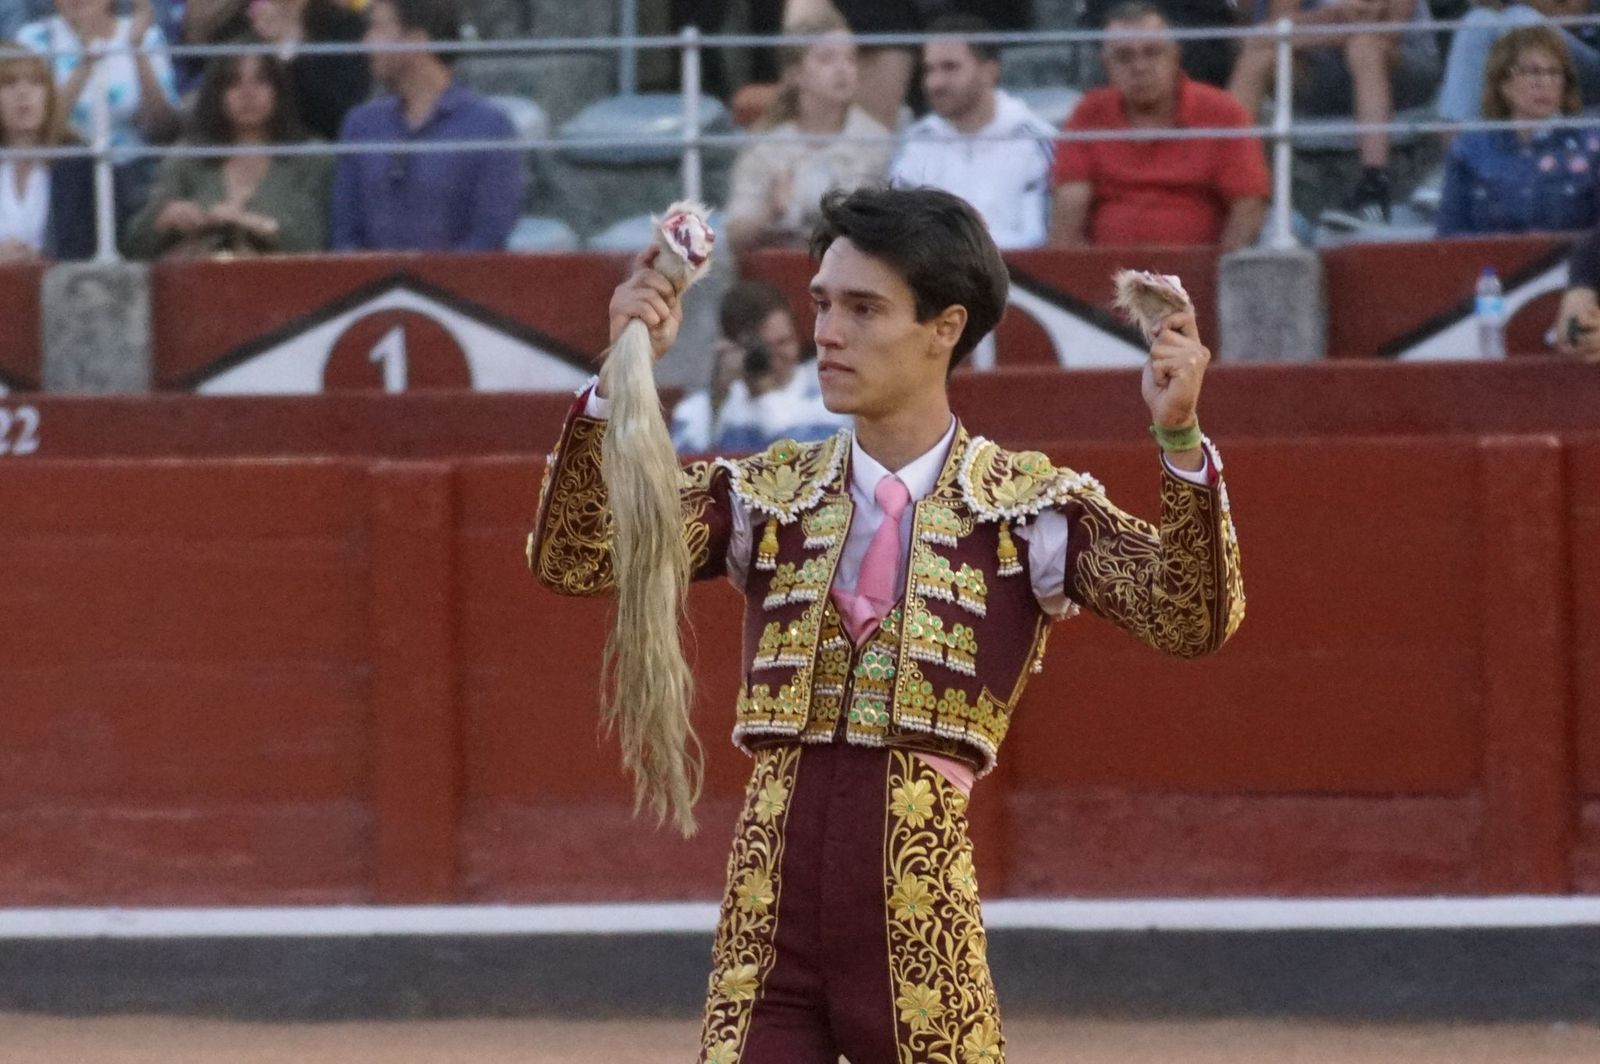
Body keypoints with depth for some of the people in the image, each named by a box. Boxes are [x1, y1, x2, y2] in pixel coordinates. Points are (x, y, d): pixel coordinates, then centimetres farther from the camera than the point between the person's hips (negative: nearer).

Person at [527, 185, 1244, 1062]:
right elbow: (570, 560, 0)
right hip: (766, 937, 2)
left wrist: (1178, 440, -26)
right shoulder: (766, 496, 10)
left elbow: (1191, 620, -10)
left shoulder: (1029, 506, 3)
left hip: (921, 918, -2)